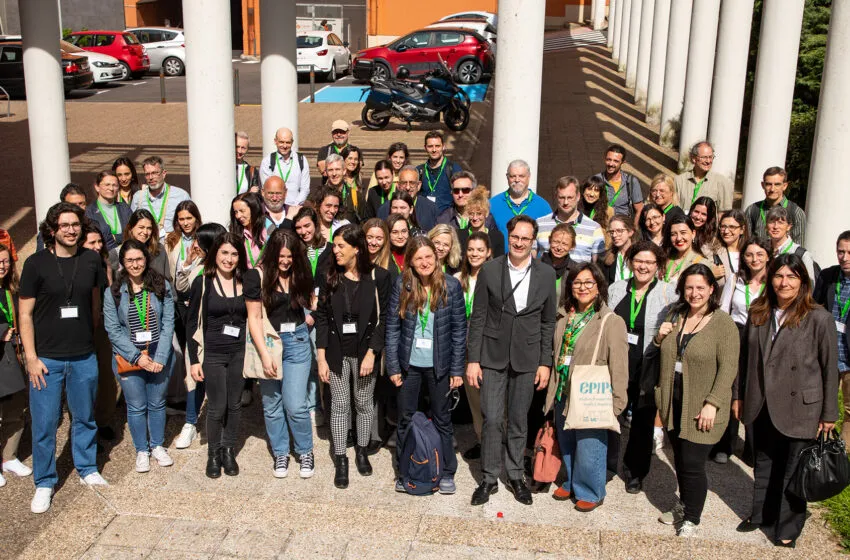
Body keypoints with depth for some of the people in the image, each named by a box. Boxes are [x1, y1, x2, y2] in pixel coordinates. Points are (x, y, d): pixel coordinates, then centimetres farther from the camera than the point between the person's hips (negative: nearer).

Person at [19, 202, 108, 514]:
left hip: (84, 357, 2)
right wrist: (31, 358, -9)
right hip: (47, 359, -2)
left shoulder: (91, 261, 0)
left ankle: (87, 468, 34)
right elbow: (25, 314, -5)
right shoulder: (36, 264, -7)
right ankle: (44, 483, 19)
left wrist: (87, 337, 11)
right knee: (44, 423, 4)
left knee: (85, 417, 15)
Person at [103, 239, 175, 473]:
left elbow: (168, 324, -5)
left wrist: (160, 357, -14)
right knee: (136, 407, 9)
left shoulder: (162, 286, -2)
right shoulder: (114, 292, -4)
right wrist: (137, 357, -14)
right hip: (129, 357, -1)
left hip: (159, 356, 1)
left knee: (157, 403, 14)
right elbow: (113, 330, -6)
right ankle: (141, 450, 26)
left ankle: (157, 445, 32)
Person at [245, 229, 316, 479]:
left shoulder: (300, 273, -1)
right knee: (272, 404, 10)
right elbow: (254, 317, -11)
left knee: (295, 405, -4)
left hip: (297, 341, 1)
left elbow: (310, 304, 14)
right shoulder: (258, 275, -10)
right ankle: (280, 453, 28)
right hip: (267, 341, -1)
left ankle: (305, 452, 18)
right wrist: (265, 355, -16)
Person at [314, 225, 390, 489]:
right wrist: (321, 358, -4)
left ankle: (362, 451, 30)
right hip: (337, 351, 1)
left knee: (364, 403, 11)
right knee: (339, 405, 5)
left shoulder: (378, 277, -8)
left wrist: (371, 354, -13)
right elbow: (321, 317, 0)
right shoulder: (329, 277, -2)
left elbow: (382, 318, -7)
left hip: (365, 351, -1)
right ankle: (340, 461, 14)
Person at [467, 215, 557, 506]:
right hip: (493, 356, -1)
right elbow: (478, 318, -2)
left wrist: (545, 362, 1)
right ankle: (489, 478, 14)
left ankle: (516, 476, 26)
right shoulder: (489, 270, -4)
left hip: (527, 359, 1)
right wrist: (472, 360, -4)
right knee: (492, 419, -1)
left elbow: (548, 322, 5)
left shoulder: (546, 274, 0)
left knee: (519, 421, 11)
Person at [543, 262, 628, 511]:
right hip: (563, 395, 6)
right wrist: (553, 392, 14)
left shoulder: (611, 322, -12)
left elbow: (618, 366, -13)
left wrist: (616, 402, -15)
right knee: (566, 444, 18)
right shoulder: (564, 318, 8)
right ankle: (572, 483, 38)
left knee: (588, 447, 2)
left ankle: (590, 492, 22)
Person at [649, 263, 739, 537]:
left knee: (693, 464, -4)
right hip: (674, 403, 6)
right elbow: (660, 356, 19)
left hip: (701, 409, -6)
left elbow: (728, 368, -14)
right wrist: (659, 338, -2)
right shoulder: (675, 317, 9)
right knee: (680, 459, 15)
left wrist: (712, 403, -20)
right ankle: (684, 505, 35)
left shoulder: (723, 323, -10)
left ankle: (691, 520, 13)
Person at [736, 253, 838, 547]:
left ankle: (788, 528, 26)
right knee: (764, 465, 20)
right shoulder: (758, 313, 1)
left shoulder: (819, 318, -13)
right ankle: (762, 514, 39)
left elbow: (830, 369, -8)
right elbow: (746, 356, 10)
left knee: (793, 472, 9)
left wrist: (829, 414, -5)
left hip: (799, 409, -4)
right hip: (762, 405, 4)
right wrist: (739, 395, 11)